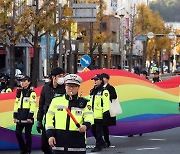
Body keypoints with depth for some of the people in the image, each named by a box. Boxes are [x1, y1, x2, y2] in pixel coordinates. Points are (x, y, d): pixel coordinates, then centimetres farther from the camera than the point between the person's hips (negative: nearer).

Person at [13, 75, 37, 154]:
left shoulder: (32, 93, -7)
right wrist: (15, 116, 13)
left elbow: (33, 105, -12)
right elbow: (16, 104, 16)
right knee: (18, 133, 5)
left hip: (27, 117, -7)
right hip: (20, 117, 7)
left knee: (27, 134, -2)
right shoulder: (20, 92, 15)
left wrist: (30, 117, -17)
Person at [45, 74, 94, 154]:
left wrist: (86, 125, -27)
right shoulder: (56, 100, 9)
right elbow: (49, 118, 9)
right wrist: (50, 134, 0)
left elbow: (89, 117, -5)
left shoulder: (84, 103, 6)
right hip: (59, 140, 1)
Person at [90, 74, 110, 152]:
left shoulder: (104, 91, -8)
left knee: (98, 131, -4)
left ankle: (98, 146, 3)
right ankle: (102, 143, 27)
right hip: (93, 115, 8)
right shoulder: (92, 91, 17)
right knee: (93, 130, 12)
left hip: (100, 116, -8)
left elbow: (106, 103, -13)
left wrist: (105, 113, -17)